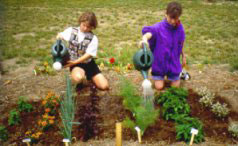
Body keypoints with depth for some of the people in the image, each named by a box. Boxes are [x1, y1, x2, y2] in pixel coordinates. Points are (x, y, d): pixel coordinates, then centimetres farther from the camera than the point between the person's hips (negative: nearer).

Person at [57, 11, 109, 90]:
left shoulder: (93, 38, -8)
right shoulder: (71, 31, -2)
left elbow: (88, 55, -15)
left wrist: (74, 62, -24)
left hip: (89, 63, 1)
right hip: (76, 64, -1)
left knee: (104, 86, -10)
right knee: (78, 78, -38)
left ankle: (90, 77, 21)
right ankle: (80, 83, 2)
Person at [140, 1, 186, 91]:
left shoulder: (179, 28, -8)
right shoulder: (159, 27, -21)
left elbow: (180, 44, 7)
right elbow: (149, 32, -43)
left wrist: (183, 56, 16)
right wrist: (144, 39, -65)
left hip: (174, 62, 3)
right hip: (159, 62, -2)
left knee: (175, 86, 6)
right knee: (159, 87, -2)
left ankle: (178, 73, 39)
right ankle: (161, 75, 32)